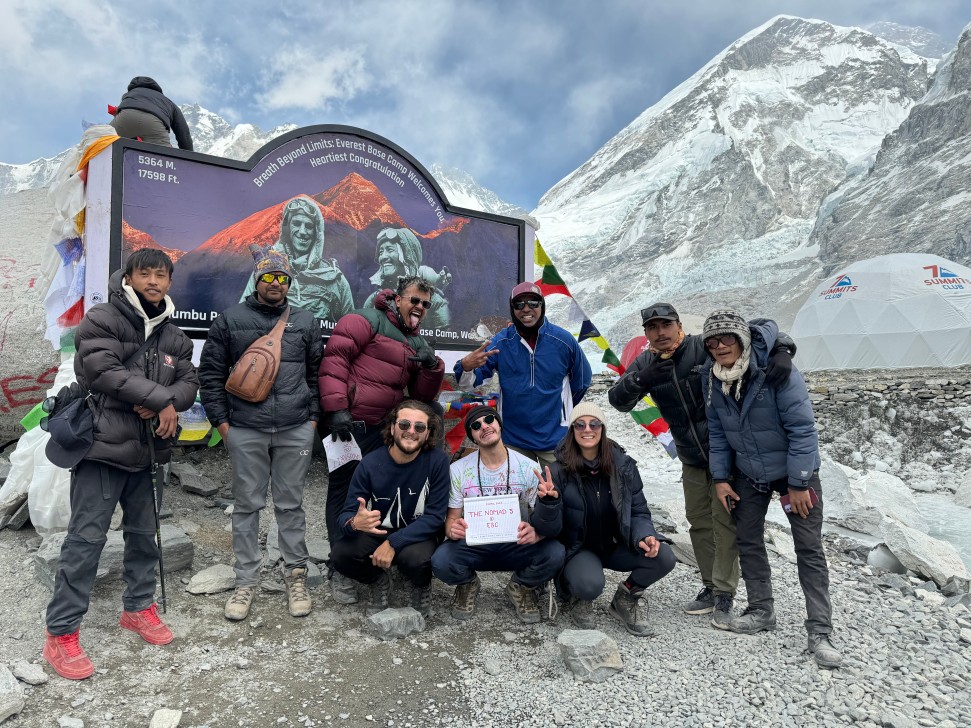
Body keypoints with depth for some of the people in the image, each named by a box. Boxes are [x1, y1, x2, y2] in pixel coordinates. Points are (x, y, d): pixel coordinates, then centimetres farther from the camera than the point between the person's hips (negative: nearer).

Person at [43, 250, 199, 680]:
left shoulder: (173, 337, 12)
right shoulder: (101, 321, -7)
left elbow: (189, 381, 7)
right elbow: (105, 372, -20)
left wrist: (166, 403, -15)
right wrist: (162, 398, -18)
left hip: (146, 449, 6)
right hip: (102, 445, -6)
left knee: (144, 534, 15)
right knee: (87, 537, -3)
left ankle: (138, 608, 32)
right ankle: (61, 634, 8)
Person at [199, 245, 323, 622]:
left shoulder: (306, 322, 9)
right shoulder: (230, 319, 5)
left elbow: (317, 373, 12)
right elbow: (210, 372, 6)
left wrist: (314, 418, 5)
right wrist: (221, 421, 0)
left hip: (295, 431, 1)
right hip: (245, 431, 0)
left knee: (291, 505, 9)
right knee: (246, 506, 8)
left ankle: (296, 575, 21)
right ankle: (246, 581, 20)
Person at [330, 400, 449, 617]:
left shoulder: (437, 460, -18)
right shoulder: (371, 463, -14)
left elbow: (434, 516, -17)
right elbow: (346, 515, -12)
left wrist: (393, 542, -27)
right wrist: (355, 523, -38)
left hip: (419, 534, -2)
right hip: (377, 532, 2)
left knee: (416, 558, -34)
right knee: (340, 555, -24)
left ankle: (422, 588, 5)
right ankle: (379, 581, 10)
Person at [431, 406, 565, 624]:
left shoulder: (528, 467, -6)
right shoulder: (458, 469, -4)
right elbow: (452, 518, 0)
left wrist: (535, 533, -29)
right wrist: (453, 529, -26)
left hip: (516, 546, 0)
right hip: (474, 546, 0)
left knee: (554, 553, -30)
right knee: (441, 561, -31)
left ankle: (521, 588, 6)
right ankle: (468, 586, 8)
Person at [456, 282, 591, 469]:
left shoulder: (563, 340, -8)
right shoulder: (501, 342, -7)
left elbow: (582, 381, 7)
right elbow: (467, 384, -10)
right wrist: (466, 366, -33)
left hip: (555, 439, 0)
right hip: (513, 439, 1)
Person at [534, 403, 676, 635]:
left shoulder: (623, 465, -6)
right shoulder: (560, 472, -14)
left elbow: (638, 511, 1)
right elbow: (551, 530, -14)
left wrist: (644, 537, -22)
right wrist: (548, 501, -35)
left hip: (617, 546, 4)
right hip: (579, 550, -4)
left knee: (664, 558, -20)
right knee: (590, 585, -34)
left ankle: (625, 599, 9)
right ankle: (577, 597, 6)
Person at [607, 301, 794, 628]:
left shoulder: (707, 347, -17)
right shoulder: (645, 364, -4)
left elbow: (765, 335, -13)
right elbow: (618, 400, -13)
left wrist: (782, 351, -35)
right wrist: (641, 379, -31)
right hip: (691, 460, 5)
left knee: (724, 522, -1)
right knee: (699, 522, 14)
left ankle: (725, 595, 12)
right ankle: (711, 588, 29)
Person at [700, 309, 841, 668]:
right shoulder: (713, 379, -10)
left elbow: (802, 427, -23)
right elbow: (716, 431, 1)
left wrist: (798, 484, -20)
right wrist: (720, 477, -1)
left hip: (795, 472, -5)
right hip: (748, 474, 5)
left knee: (809, 549, -2)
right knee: (748, 541, 10)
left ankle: (820, 632, 6)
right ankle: (761, 611, 26)